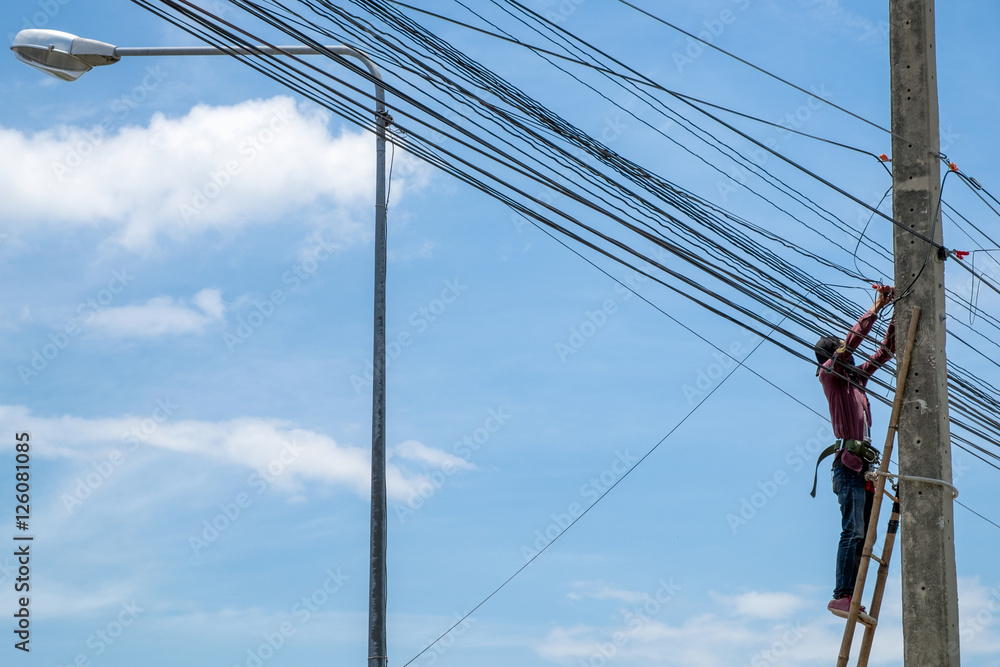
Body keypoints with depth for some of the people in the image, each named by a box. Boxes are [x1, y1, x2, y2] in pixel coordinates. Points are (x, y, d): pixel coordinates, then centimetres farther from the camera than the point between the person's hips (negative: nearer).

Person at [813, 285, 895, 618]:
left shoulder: (855, 377, 23)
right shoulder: (829, 373, 2)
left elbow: (885, 351, 29)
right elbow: (853, 339, -10)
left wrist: (896, 315, 19)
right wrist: (877, 307, -4)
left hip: (863, 466, 9)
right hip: (849, 464, -9)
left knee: (864, 534, 2)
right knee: (853, 531, -18)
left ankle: (850, 598, -1)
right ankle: (841, 596, -23)